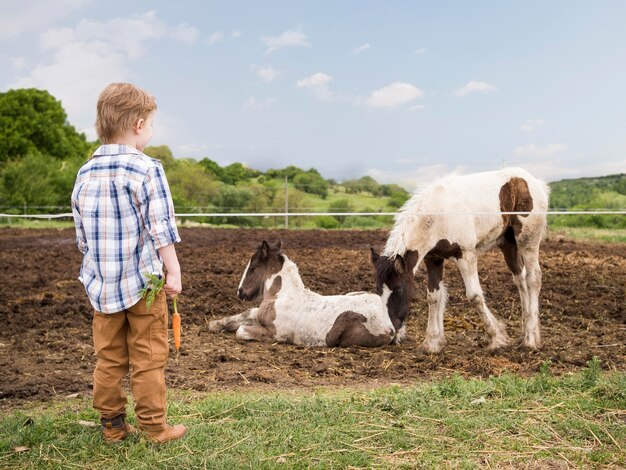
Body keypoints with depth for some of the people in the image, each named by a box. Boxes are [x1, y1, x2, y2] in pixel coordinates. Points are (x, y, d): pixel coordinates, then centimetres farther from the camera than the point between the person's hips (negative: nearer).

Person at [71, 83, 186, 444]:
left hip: (102, 284, 5)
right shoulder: (147, 169, -14)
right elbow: (161, 228, -16)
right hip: (143, 281, -5)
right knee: (149, 357, 6)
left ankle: (112, 424, 24)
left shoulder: (85, 173, 4)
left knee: (109, 357, 15)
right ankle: (154, 426, 15)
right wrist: (174, 271, -8)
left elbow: (82, 235, 9)